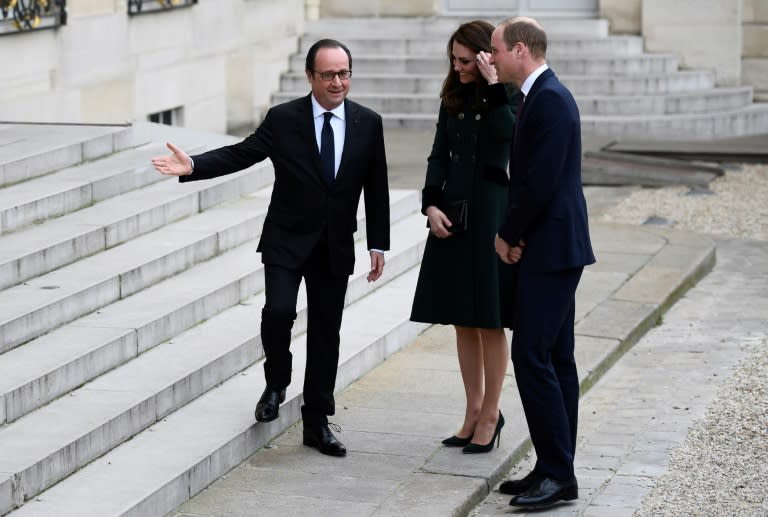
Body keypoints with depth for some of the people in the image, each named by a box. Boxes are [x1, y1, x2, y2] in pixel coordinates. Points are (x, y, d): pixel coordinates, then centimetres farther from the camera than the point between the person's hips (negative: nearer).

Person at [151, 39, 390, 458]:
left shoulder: (368, 123, 1)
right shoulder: (283, 119, -5)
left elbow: (376, 189, 6)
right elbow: (240, 154, -4)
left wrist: (379, 245, 4)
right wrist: (193, 166, -19)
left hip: (335, 249, 2)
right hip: (287, 240, -2)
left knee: (325, 333, 7)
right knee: (278, 311, -21)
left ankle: (317, 424, 17)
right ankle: (276, 384, 8)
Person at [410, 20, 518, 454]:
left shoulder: (508, 98, -5)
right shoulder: (454, 99, 10)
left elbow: (507, 134, -25)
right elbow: (439, 156, 10)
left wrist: (494, 87, -25)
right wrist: (432, 204, -2)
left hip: (490, 215, -6)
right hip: (453, 214, 6)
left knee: (490, 322, 1)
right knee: (463, 320, 10)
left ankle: (491, 414, 11)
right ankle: (474, 411, 19)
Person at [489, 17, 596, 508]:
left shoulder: (549, 99, -17)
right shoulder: (545, 95, 15)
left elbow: (540, 181, -22)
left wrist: (508, 234, -9)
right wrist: (515, 233, 4)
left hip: (550, 248, -11)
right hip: (552, 248, 11)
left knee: (532, 357, -11)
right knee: (554, 360, 11)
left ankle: (557, 473, -7)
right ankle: (556, 470, 16)